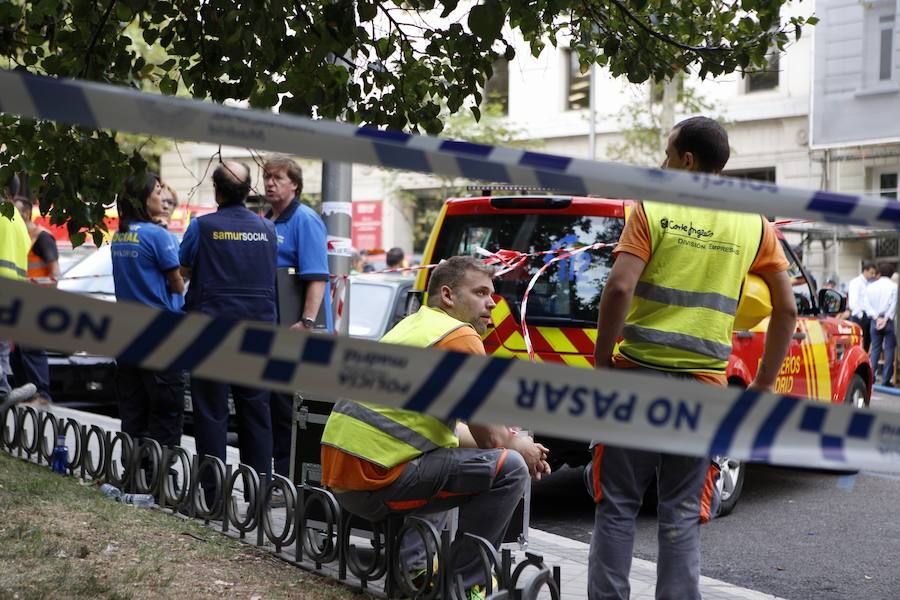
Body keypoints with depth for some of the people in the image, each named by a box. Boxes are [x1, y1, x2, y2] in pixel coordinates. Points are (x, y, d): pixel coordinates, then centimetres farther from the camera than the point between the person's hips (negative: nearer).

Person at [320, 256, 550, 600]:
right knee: (509, 468, -8)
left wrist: (515, 443, 20)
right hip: (376, 481, -10)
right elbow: (489, 436, -8)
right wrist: (521, 448, 14)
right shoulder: (460, 336, -9)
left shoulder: (412, 326, 21)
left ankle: (412, 564, 25)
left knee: (449, 457, 35)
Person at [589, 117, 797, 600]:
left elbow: (620, 288, -15)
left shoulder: (652, 210, -3)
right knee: (681, 516, 9)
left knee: (617, 506, 9)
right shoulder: (752, 225, 7)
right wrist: (763, 385, 13)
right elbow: (787, 309, 7)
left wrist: (601, 359, -5)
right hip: (704, 384, 2)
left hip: (638, 375, -2)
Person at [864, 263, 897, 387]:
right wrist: (886, 319, -10)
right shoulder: (894, 286, -4)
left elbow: (866, 303, -2)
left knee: (875, 348, 10)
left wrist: (876, 317, -7)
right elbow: (893, 305, -11)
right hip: (888, 321, -3)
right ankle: (886, 379, -2)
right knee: (889, 349, 1)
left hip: (874, 320, 3)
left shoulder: (871, 286, 6)